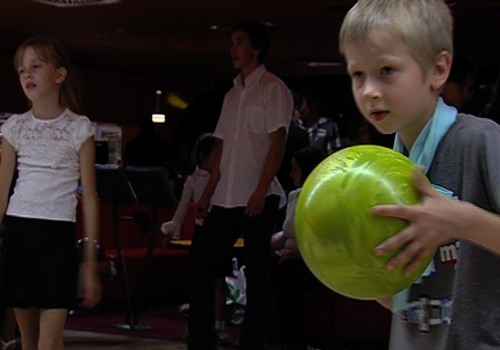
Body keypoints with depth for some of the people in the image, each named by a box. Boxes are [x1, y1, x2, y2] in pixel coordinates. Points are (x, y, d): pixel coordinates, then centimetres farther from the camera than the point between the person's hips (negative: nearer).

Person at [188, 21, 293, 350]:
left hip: (257, 198, -7)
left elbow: (277, 143, -10)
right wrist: (208, 193, 13)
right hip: (226, 198, 7)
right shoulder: (233, 94, 19)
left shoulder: (273, 88, -2)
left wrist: (261, 191, -19)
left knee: (256, 273, -2)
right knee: (201, 264, 3)